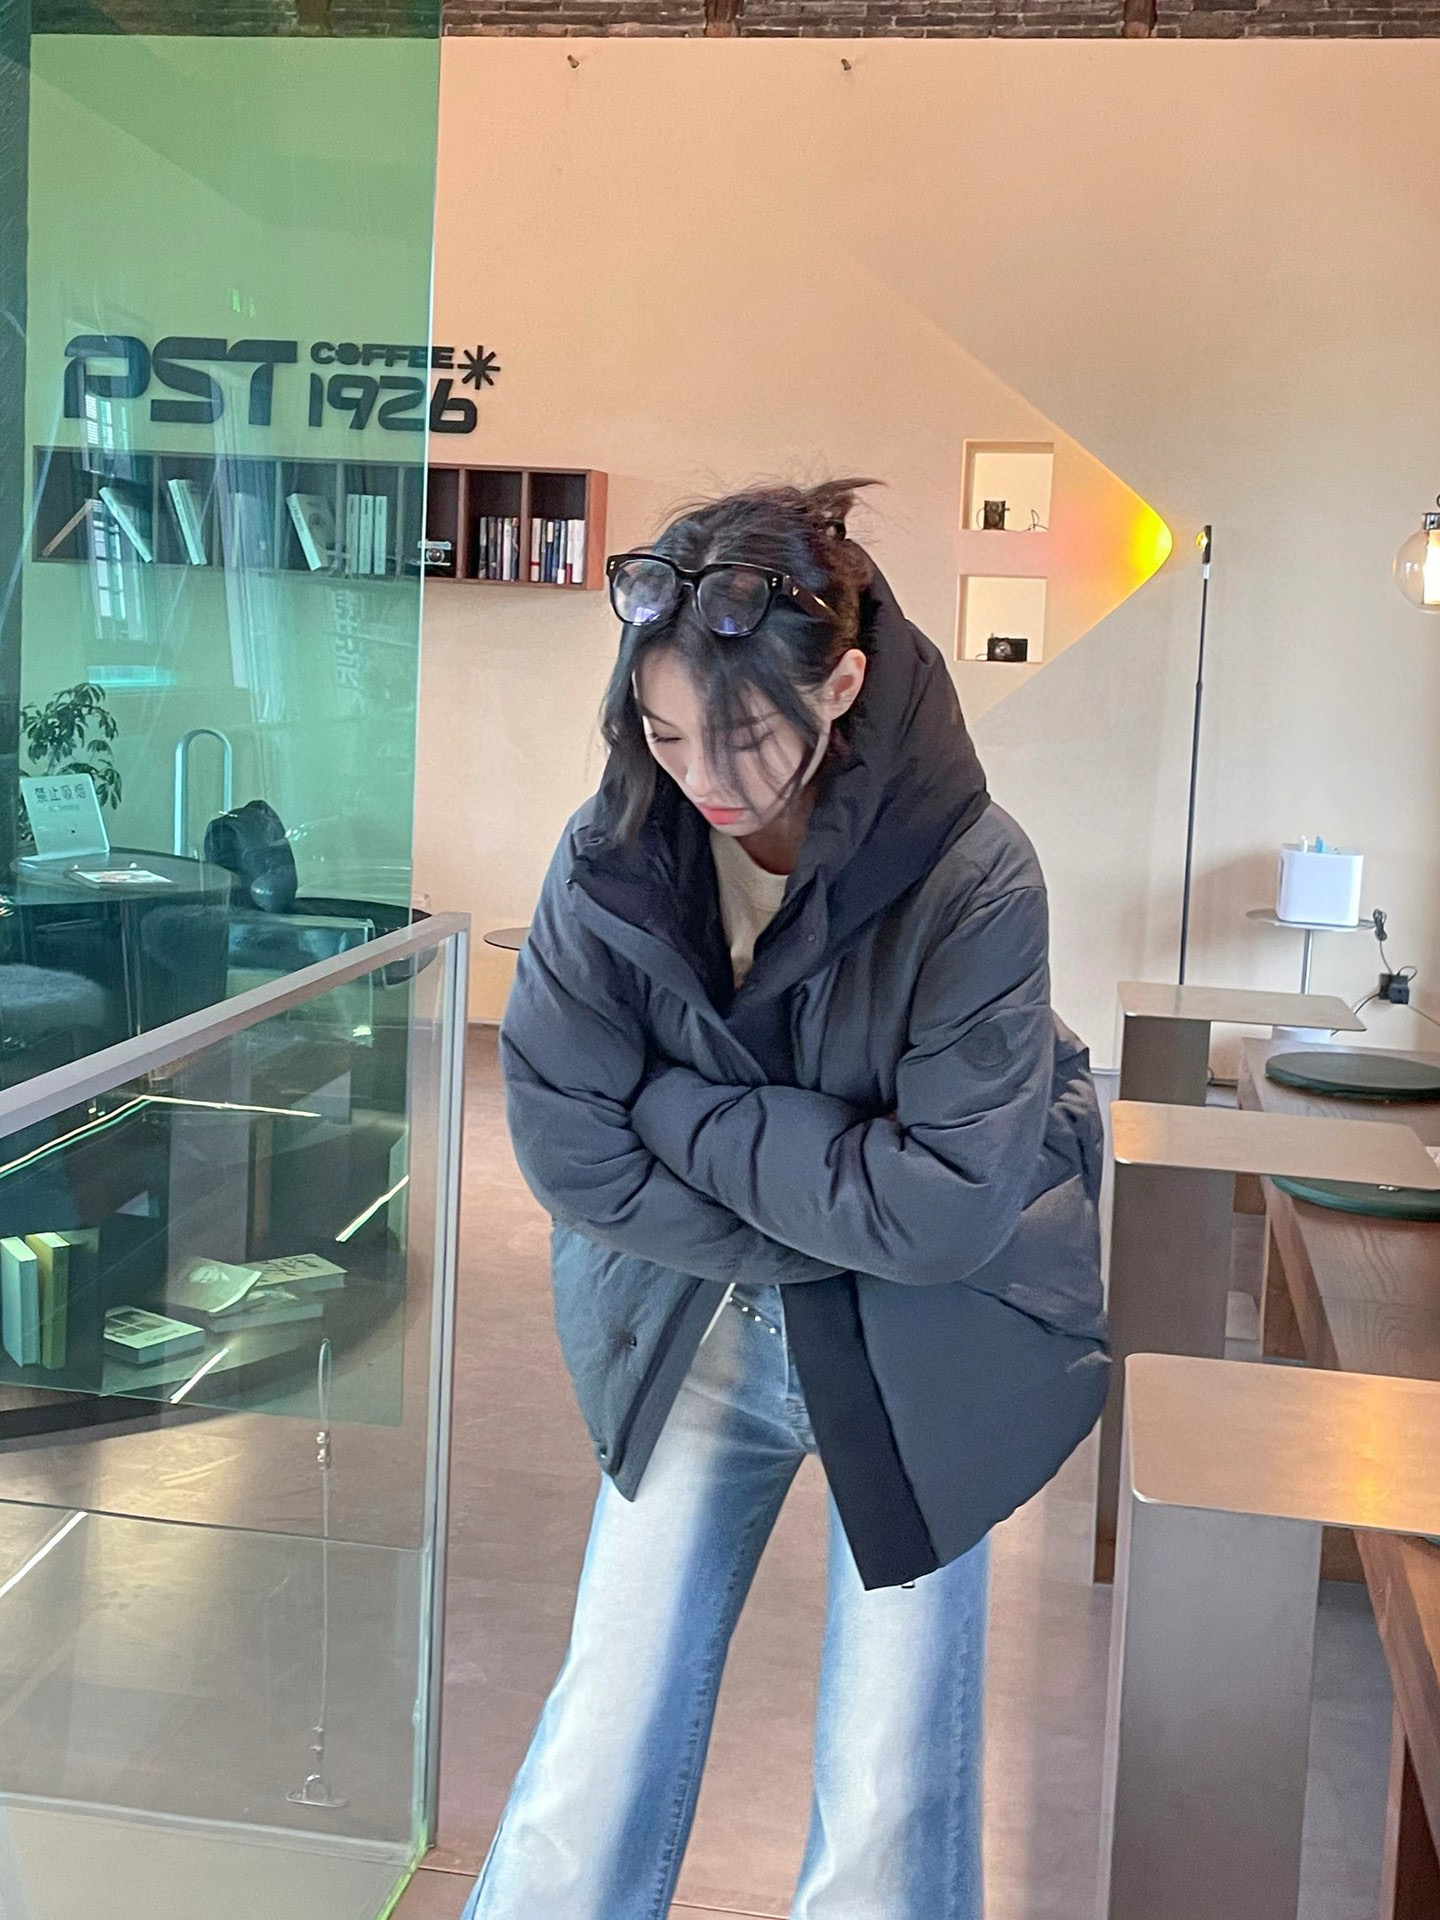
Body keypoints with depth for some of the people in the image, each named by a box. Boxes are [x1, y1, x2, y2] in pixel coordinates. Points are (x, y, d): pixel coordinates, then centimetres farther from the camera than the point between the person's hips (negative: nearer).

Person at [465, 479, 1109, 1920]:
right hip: (692, 1332, 2)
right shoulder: (612, 858, -13)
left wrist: (679, 1109, -17)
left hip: (921, 1365, -1)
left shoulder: (973, 878, -21)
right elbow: (567, 1151, -12)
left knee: (889, 1804, 6)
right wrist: (825, 1225, -16)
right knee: (601, 1755, 5)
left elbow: (946, 1208, -22)